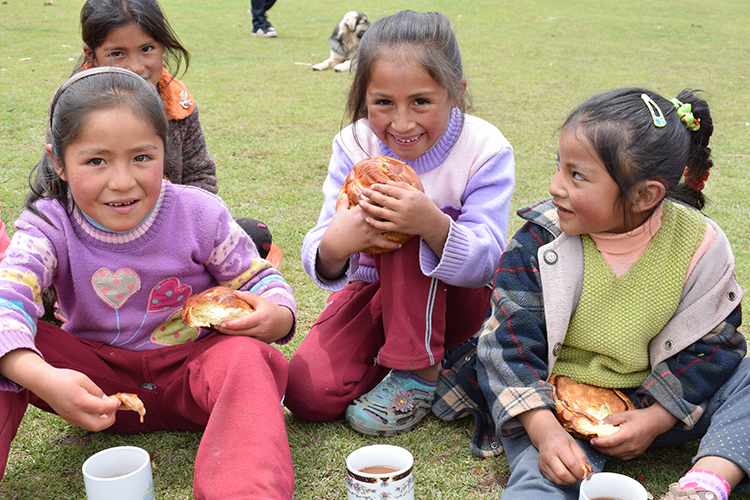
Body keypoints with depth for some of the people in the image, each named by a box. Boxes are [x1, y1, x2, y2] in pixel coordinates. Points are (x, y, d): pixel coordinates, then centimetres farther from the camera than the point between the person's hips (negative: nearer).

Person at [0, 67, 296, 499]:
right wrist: (43, 380, -48)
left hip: (190, 370, -1)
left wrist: (276, 316, -28)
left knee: (243, 358, -34)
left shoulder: (199, 215, -13)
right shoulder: (50, 226, -12)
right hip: (98, 384, 2)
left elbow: (260, 280, -1)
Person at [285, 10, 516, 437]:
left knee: (413, 228, -32)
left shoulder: (485, 150, -19)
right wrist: (333, 248, -42)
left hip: (457, 298, -2)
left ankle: (420, 372, -17)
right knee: (309, 394, -18)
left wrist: (433, 225, -46)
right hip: (375, 290, 2)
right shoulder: (355, 146, -12)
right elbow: (321, 263, -14)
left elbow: (485, 263, -24)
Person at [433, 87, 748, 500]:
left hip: (650, 401, 3)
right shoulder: (540, 240, -12)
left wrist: (655, 419, -13)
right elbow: (509, 345, -12)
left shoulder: (699, 244, -9)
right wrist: (544, 431, -25)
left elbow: (708, 343, 0)